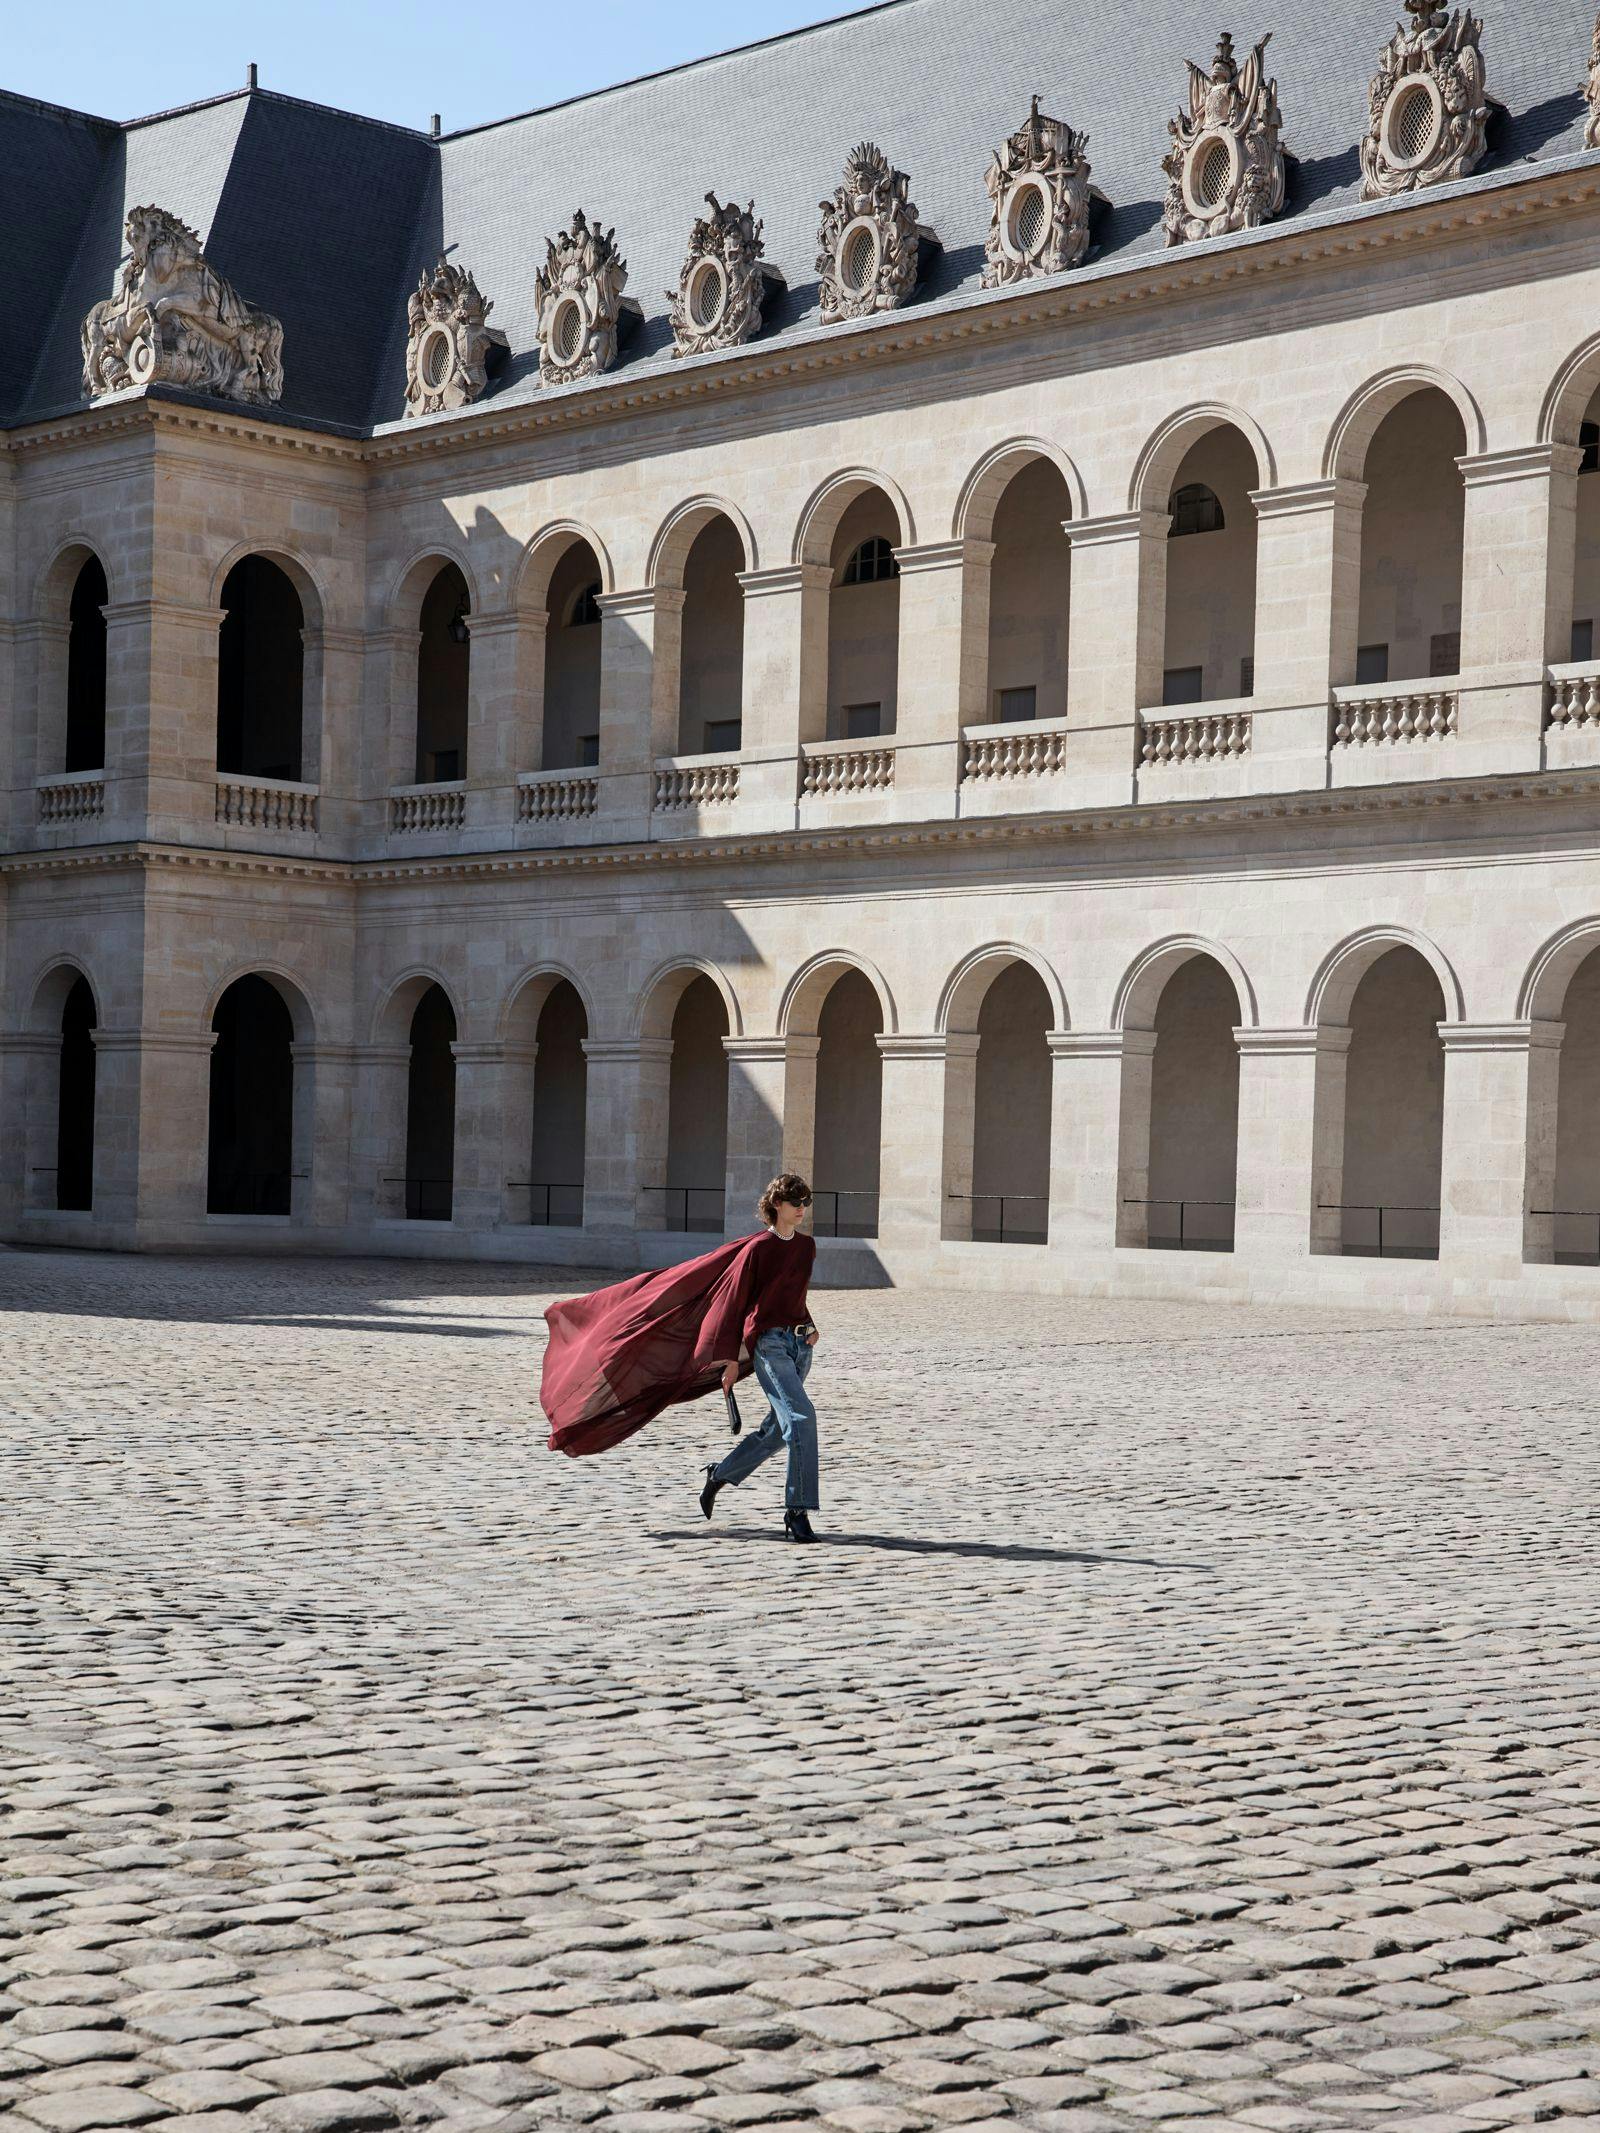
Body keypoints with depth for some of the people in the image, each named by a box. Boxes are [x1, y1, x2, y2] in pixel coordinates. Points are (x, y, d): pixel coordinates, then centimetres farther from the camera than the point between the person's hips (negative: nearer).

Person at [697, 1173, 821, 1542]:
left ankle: (719, 1475, 33)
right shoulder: (759, 1248, -7)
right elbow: (742, 1303, -4)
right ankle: (797, 1510, -17)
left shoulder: (807, 1246, 12)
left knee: (776, 1429, 12)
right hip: (768, 1342, -7)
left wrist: (809, 1327, 8)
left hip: (800, 1343, 7)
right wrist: (736, 1357, -6)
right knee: (801, 1417, -19)